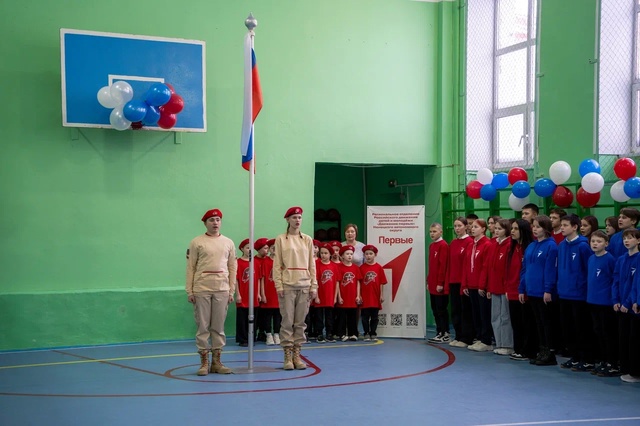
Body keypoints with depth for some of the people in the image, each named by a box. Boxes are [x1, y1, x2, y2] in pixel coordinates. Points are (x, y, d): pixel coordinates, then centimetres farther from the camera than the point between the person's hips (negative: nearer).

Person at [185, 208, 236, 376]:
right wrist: (189, 291, -5)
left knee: (218, 327, 6)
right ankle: (204, 362, 8)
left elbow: (232, 268, 10)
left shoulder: (228, 243, 10)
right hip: (201, 289, -2)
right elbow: (190, 267, 1)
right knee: (202, 326, 1)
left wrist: (231, 291, 4)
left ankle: (216, 362, 13)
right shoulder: (196, 242, 2)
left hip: (222, 290, 2)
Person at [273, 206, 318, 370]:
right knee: (287, 321, -2)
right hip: (287, 285, -3)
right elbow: (277, 264, -2)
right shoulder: (281, 239, 1)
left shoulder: (307, 239, 10)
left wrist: (314, 285, 2)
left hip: (304, 285, 3)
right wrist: (278, 285, -10)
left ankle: (297, 355, 11)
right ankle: (287, 356, 4)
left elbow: (312, 264, 9)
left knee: (300, 322, 5)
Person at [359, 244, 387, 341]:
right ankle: (366, 334, 15)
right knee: (365, 317, 6)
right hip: (365, 297, 0)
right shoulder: (362, 267, -2)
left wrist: (381, 295, 1)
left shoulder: (378, 267, -1)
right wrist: (358, 295, -4)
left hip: (375, 297, 1)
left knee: (374, 317, 9)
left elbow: (381, 282, 2)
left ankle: (373, 333, 18)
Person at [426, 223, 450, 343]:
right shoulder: (431, 245, 15)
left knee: (441, 309, -3)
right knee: (435, 309, 11)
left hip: (440, 285, -9)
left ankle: (445, 335, 4)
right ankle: (439, 332, 18)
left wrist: (440, 283, -18)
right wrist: (429, 281, 16)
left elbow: (443, 265, -16)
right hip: (432, 285, 9)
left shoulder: (443, 245, -12)